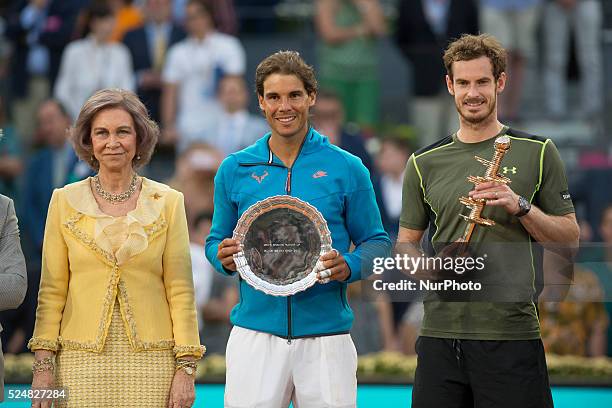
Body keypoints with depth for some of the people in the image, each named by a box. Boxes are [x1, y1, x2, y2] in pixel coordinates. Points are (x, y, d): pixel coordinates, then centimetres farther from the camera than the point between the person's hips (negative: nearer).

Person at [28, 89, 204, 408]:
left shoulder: (168, 202, 5)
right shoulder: (65, 201, 7)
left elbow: (180, 291, 3)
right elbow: (51, 291, 6)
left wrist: (186, 368, -3)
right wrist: (43, 364, -1)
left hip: (151, 359, 0)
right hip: (82, 360, 0)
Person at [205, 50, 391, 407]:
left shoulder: (347, 169, 3)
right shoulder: (234, 170, 8)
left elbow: (376, 241, 6)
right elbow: (216, 241, 15)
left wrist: (349, 266, -14)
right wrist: (224, 257, -8)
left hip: (326, 334, -1)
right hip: (255, 333, 1)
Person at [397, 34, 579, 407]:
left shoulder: (538, 153, 4)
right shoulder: (424, 163, 11)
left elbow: (569, 241, 5)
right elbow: (406, 243, 16)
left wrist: (521, 206, -12)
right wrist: (430, 268, -6)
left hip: (512, 337, -2)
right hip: (440, 332, 3)